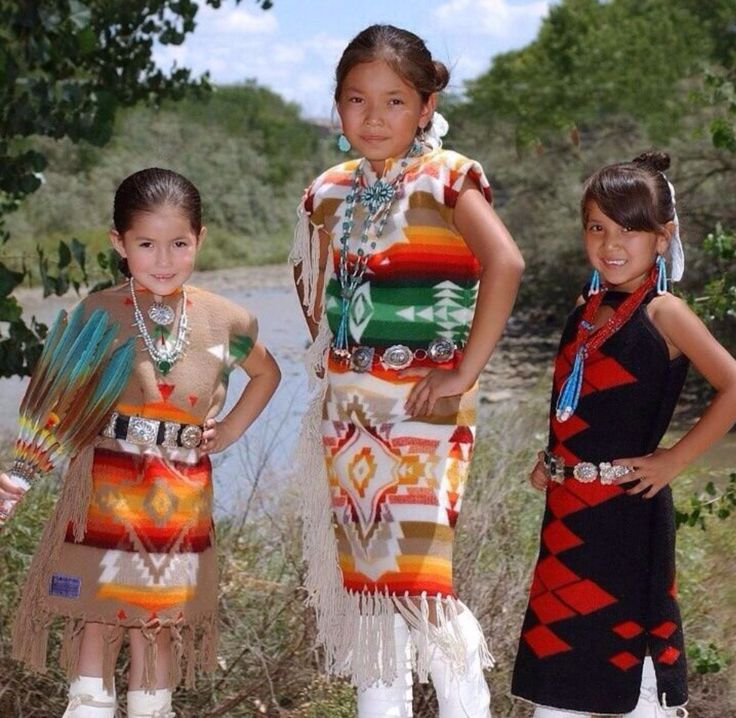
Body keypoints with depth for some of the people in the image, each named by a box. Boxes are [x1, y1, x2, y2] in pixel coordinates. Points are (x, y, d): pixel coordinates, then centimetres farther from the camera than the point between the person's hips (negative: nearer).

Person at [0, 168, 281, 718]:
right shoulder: (97, 314, -5)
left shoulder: (225, 322, -1)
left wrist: (230, 430, 7)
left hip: (181, 501, 2)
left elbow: (267, 374, 19)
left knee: (158, 626, 11)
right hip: (104, 494, -1)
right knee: (95, 618, 3)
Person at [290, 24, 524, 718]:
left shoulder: (447, 178, -9)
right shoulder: (331, 191, 9)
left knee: (416, 570, -10)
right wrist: (331, 355, 11)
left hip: (425, 403, -6)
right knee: (363, 570, 10)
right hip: (348, 409, 6)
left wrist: (465, 371, -21)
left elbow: (504, 263, -23)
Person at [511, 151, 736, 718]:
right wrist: (550, 461, 5)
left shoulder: (663, 314, -11)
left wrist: (674, 459, -17)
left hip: (627, 506, -7)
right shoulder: (588, 309, 10)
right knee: (555, 636, 14)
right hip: (568, 506, 7)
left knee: (631, 641, 1)